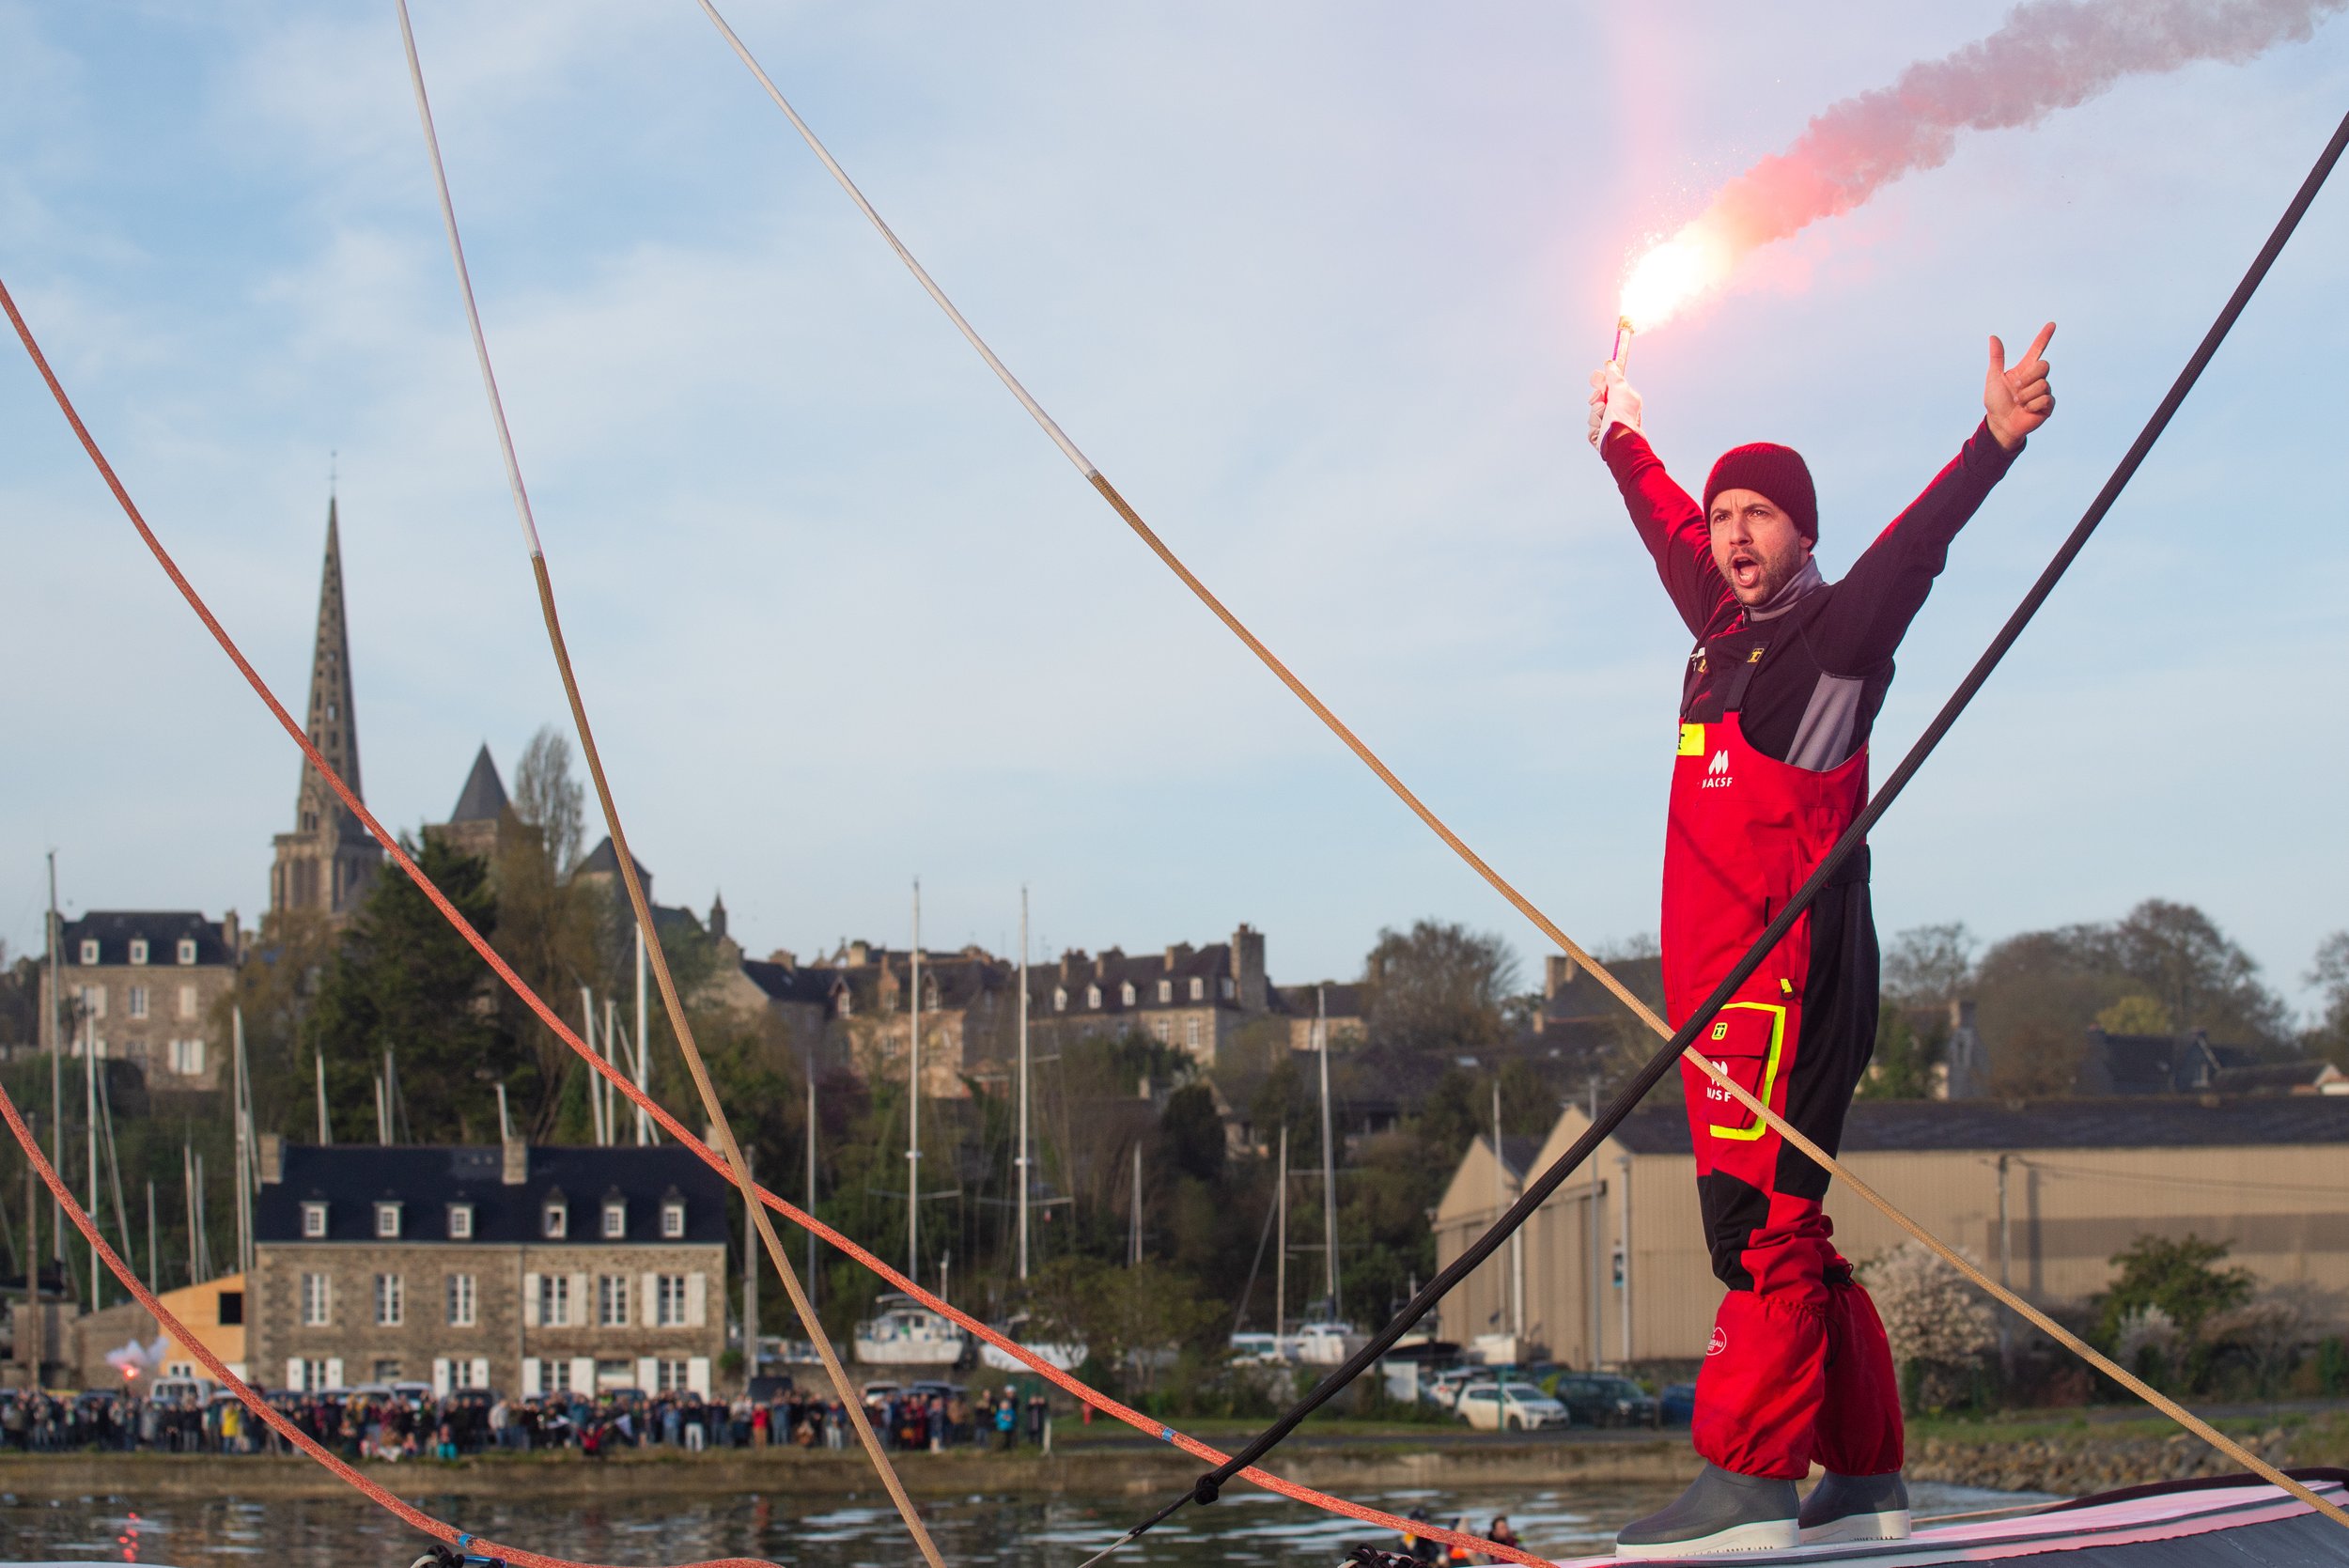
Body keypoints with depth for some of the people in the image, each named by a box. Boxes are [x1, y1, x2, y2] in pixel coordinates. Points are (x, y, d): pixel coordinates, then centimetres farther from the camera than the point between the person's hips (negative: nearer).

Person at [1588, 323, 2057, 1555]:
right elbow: (1672, 533, 37)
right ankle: (1865, 1482, 11)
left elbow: (1916, 543, -19)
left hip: (1784, 968, -9)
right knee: (1780, 1226, 8)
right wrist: (1623, 444, 52)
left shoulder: (1836, 628, -2)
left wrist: (1993, 443, -34)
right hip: (1717, 982, 9)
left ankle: (1748, 1482, -18)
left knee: (1759, 1213, -15)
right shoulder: (1727, 628, 19)